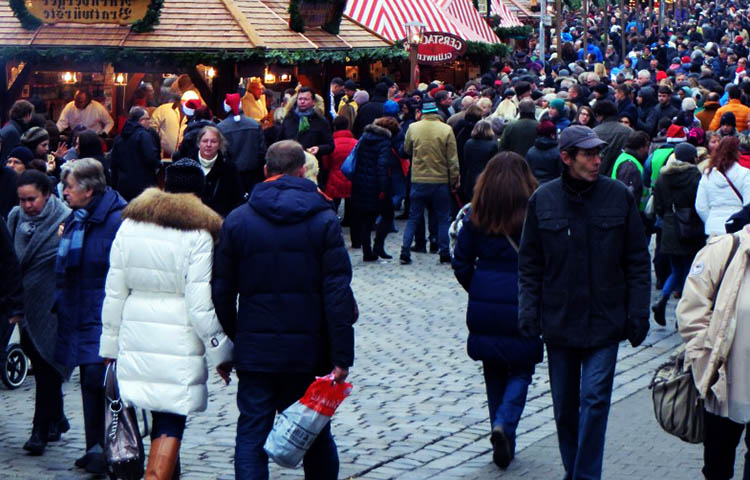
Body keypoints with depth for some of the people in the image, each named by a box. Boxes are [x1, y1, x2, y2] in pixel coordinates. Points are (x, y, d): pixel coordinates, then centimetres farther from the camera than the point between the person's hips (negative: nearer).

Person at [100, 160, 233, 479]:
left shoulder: (131, 224, 5)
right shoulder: (198, 234, -10)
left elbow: (114, 294, 9)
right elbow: (200, 306, -12)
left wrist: (110, 345, 17)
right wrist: (222, 353, -2)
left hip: (136, 338, 5)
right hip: (178, 343, -5)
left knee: (160, 415, 17)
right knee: (171, 424, -2)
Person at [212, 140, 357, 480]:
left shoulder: (237, 220, 1)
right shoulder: (323, 220, -4)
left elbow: (222, 292, 5)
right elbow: (338, 294, -9)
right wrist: (342, 357, -7)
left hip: (254, 350, 1)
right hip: (308, 350, -1)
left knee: (251, 435, 4)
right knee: (316, 438, 12)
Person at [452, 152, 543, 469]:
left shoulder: (477, 216, 0)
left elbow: (461, 264, 2)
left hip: (485, 310, 3)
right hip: (523, 308, -3)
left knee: (494, 374, 15)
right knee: (521, 370, 11)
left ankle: (504, 447, 18)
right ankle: (505, 424, -14)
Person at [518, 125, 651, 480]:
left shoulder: (619, 196, -3)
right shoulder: (543, 199, -1)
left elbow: (638, 261, 2)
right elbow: (529, 264, 6)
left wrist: (638, 313, -3)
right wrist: (529, 310, -3)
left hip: (604, 321, -2)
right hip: (559, 320, 2)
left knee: (595, 400, -9)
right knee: (564, 406, 11)